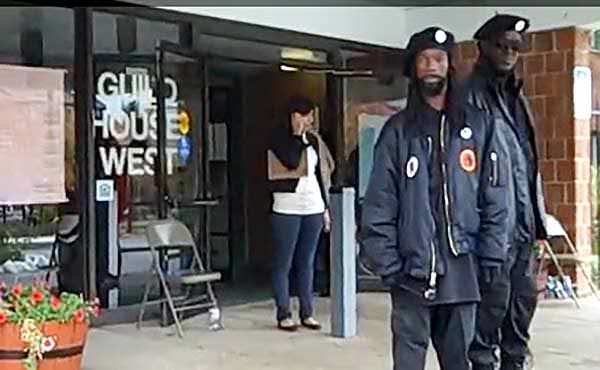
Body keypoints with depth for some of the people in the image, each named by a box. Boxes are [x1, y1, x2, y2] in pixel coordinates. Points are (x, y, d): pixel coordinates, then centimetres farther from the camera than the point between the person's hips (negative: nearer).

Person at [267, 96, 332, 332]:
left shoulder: (313, 140, 13)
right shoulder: (279, 138, -2)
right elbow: (291, 161, -18)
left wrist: (325, 207, 15)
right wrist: (298, 135, -8)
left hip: (313, 207, 5)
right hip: (288, 208, -5)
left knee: (307, 262, 8)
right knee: (283, 263, 0)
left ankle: (307, 313, 14)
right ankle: (283, 315, 6)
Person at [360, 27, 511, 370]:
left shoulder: (479, 125, 6)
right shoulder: (398, 130, 4)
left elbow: (495, 200, 5)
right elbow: (379, 206, 0)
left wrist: (489, 261, -1)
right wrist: (387, 266, -6)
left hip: (463, 271, 1)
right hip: (412, 271, -1)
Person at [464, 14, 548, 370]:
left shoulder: (515, 95, 18)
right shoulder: (472, 95, -8)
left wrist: (536, 216, 16)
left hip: (523, 221, 8)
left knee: (524, 300, 14)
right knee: (492, 302, -5)